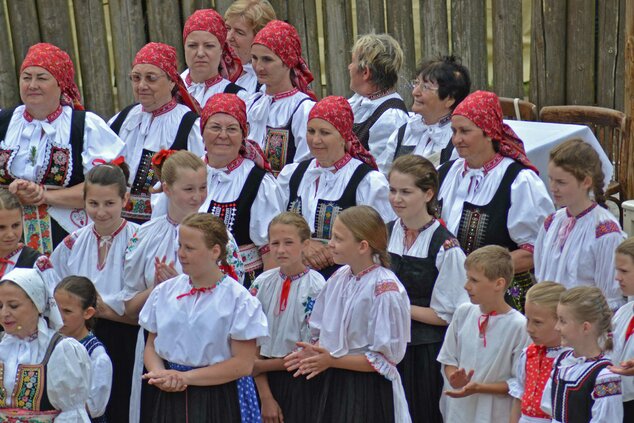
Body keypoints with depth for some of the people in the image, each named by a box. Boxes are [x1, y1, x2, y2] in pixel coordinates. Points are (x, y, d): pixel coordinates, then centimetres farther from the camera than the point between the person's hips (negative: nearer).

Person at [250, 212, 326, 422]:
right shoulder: (262, 283, 2)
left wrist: (263, 365, -6)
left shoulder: (316, 288, -10)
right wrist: (265, 397, -5)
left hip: (301, 384, -3)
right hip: (266, 381, 3)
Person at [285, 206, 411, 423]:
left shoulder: (385, 290, -17)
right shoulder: (339, 278, 4)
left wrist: (332, 360, -18)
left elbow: (386, 358, -16)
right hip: (335, 386, 6)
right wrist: (314, 351, -6)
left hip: (369, 392, -6)